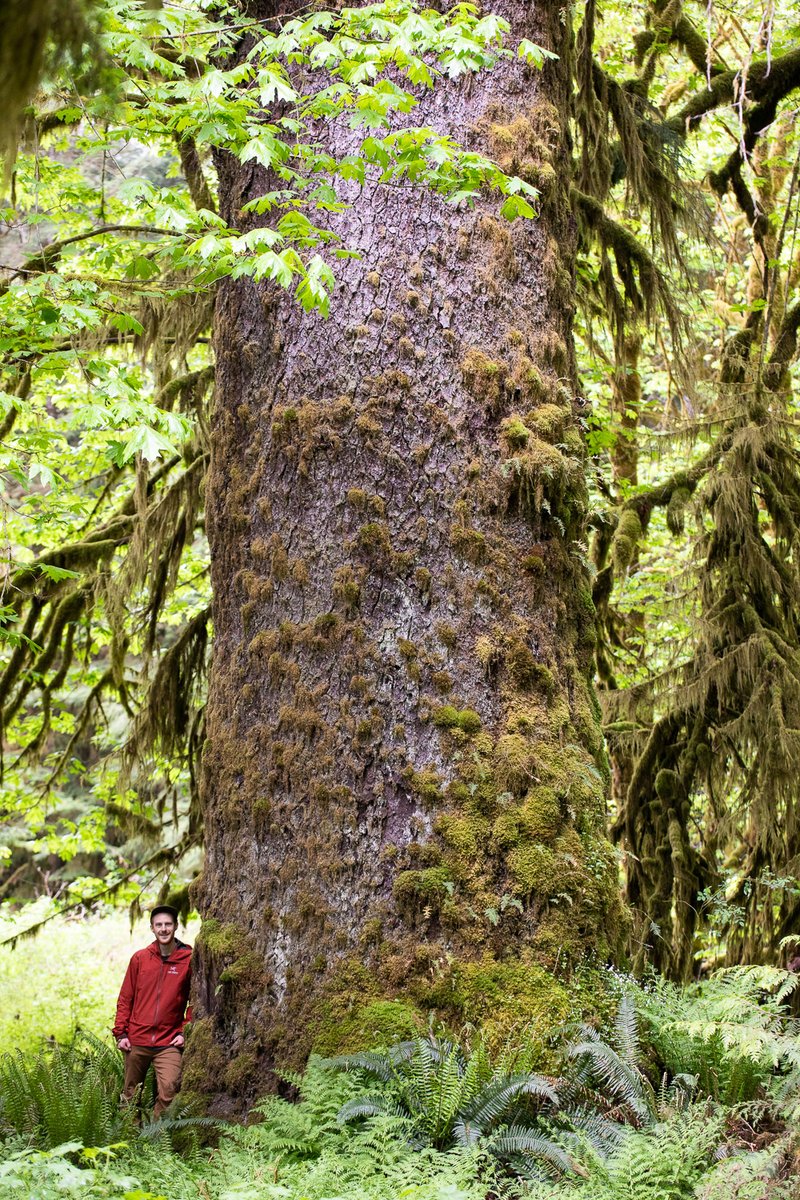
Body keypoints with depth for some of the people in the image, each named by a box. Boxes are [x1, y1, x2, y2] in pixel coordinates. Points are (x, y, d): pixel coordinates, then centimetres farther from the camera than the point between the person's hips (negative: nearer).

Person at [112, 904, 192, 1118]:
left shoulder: (188, 960, -1)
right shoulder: (140, 958, 5)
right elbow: (125, 998, 10)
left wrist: (185, 1032, -3)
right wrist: (121, 1033, 4)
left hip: (169, 1043, -2)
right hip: (136, 1041, 2)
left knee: (169, 1090, -16)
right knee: (131, 1093, 9)